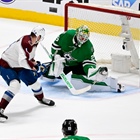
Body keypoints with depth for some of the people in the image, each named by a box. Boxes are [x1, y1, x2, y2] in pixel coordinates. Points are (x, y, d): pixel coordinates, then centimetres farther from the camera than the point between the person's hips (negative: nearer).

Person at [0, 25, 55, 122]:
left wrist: (36, 64, 1)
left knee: (33, 81, 15)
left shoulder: (33, 43, -3)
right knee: (15, 85, -29)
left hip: (19, 67, 9)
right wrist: (34, 67, -28)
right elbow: (23, 61, -42)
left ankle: (41, 98, 47)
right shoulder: (25, 42, -34)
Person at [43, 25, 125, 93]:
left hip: (78, 64, -3)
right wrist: (57, 57, -20)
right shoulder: (67, 35, -25)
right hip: (64, 62, 3)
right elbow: (55, 45, -10)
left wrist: (92, 70, -47)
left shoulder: (88, 48, -26)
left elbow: (89, 62, -25)